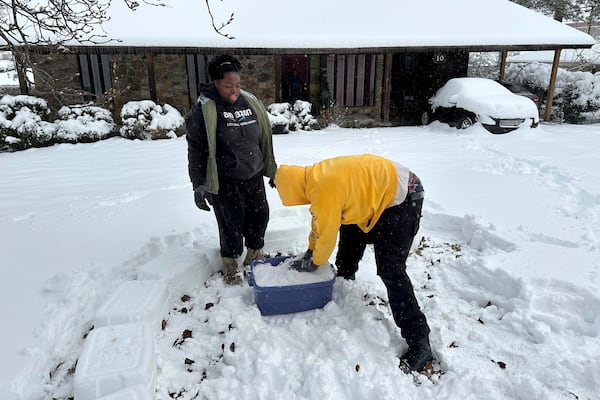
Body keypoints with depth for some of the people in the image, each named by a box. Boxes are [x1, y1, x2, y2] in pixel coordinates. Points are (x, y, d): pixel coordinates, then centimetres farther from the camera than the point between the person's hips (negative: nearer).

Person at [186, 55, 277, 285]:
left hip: (253, 177, 5)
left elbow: (264, 139, 12)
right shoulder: (204, 110, -11)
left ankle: (254, 255, 37)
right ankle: (230, 264, 27)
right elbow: (196, 149, -9)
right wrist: (199, 185, -12)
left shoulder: (250, 102, 4)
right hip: (224, 181, -5)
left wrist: (272, 170, 15)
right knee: (232, 223, 3)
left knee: (259, 216, 12)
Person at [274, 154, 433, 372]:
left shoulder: (323, 191, -27)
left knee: (390, 270, -14)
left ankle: (419, 343, -9)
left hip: (402, 197, -11)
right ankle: (344, 282, 49)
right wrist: (310, 251, 20)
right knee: (351, 233, 25)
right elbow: (320, 220, 16)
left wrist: (315, 263, 3)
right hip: (382, 191, 11)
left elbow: (327, 235, -15)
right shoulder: (315, 176, 3)